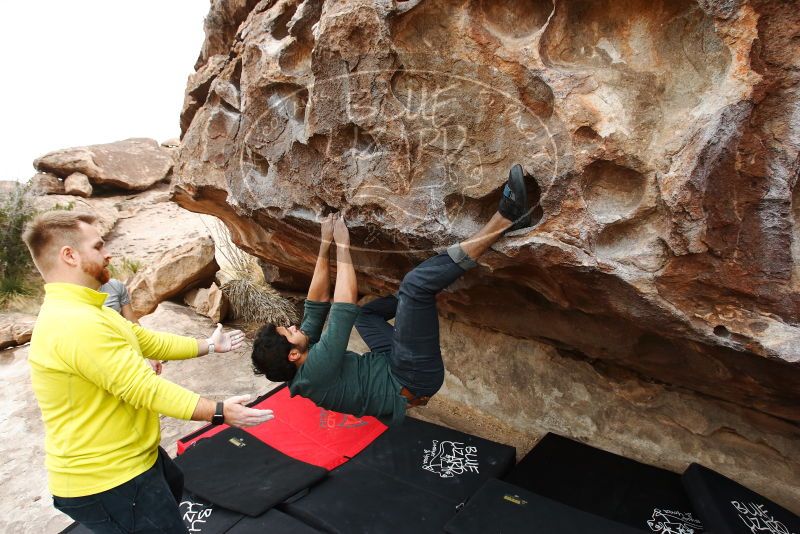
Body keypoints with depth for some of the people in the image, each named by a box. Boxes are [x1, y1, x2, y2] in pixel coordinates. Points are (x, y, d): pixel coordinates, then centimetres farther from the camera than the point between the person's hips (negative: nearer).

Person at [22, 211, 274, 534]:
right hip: (106, 478, -11)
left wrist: (208, 346, 17)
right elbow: (145, 388, -30)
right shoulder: (76, 323, -29)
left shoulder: (85, 314, 8)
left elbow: (151, 342, 12)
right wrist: (219, 412, -25)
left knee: (173, 484, 33)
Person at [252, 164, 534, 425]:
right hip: (413, 383, -9)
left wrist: (325, 244, 2)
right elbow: (344, 305, -28)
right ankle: (504, 220, -27)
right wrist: (342, 246, -18)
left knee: (366, 313, 27)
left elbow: (317, 303, 5)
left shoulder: (299, 367, 2)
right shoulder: (316, 372, -25)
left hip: (391, 367, 9)